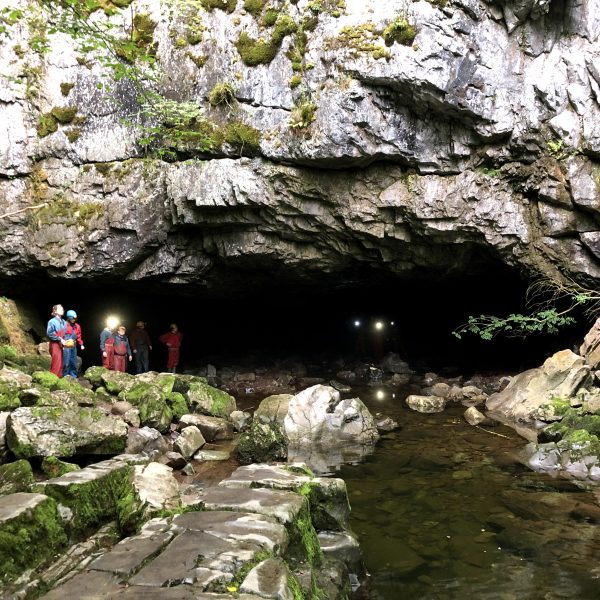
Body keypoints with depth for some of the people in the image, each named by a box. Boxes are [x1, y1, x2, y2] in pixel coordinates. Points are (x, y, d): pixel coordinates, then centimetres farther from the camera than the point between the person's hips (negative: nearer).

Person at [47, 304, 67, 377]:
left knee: (60, 363, 10)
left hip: (61, 345, 7)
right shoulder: (52, 321, -12)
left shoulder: (63, 322, 10)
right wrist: (60, 339, -18)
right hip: (55, 345, -7)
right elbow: (49, 333, -17)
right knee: (56, 363, -7)